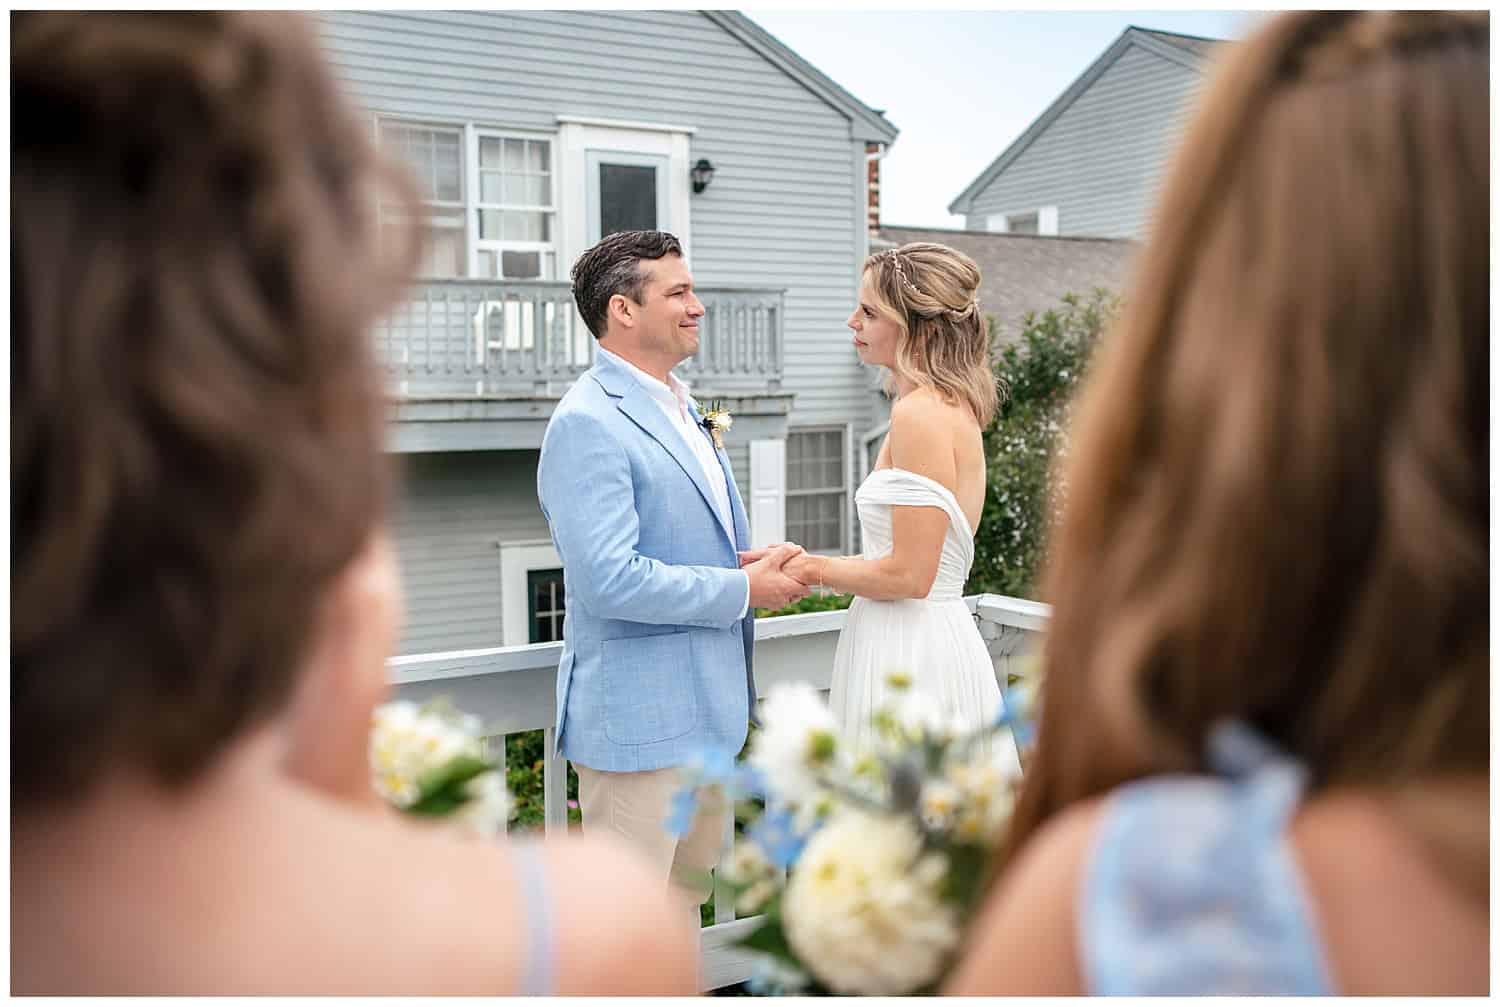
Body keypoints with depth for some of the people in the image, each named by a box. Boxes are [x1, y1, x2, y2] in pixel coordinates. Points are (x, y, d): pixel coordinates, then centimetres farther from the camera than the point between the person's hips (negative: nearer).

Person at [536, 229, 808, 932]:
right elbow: (607, 579, -26)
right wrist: (742, 591, -17)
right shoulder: (588, 423, -18)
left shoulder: (681, 408, 14)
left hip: (704, 709, 10)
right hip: (638, 714, -9)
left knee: (689, 888, 23)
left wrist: (764, 565, 3)